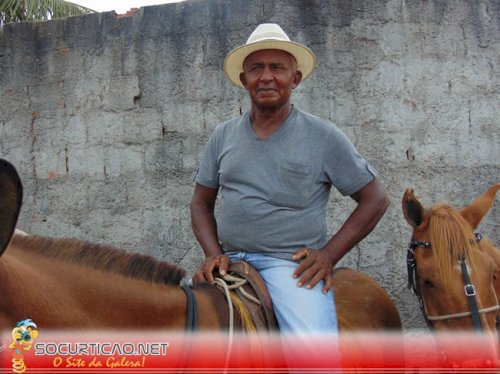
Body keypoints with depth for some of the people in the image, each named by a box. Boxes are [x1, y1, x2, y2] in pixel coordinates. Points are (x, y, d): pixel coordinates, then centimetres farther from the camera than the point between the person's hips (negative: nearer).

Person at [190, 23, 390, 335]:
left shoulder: (323, 137, 1)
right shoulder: (223, 136, 11)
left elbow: (376, 199, 3)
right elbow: (202, 202, 17)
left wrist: (329, 254, -6)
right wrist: (213, 253, -1)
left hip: (293, 264, -4)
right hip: (231, 260, 5)